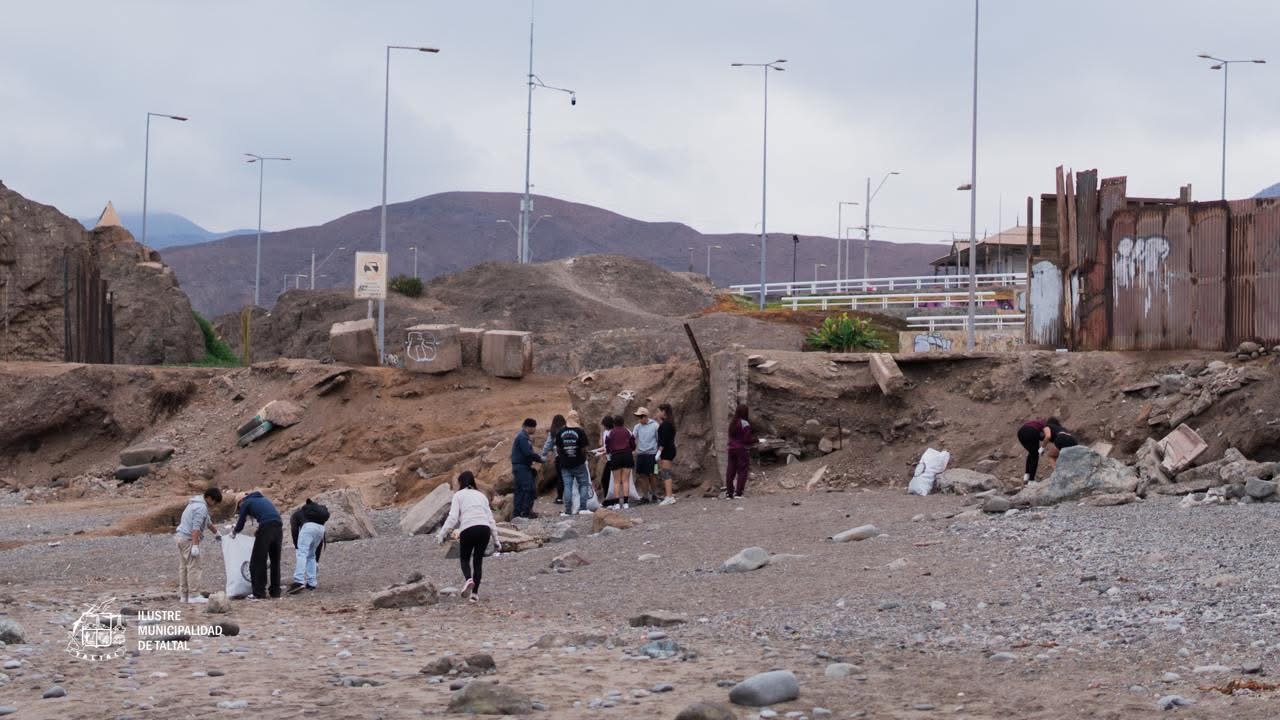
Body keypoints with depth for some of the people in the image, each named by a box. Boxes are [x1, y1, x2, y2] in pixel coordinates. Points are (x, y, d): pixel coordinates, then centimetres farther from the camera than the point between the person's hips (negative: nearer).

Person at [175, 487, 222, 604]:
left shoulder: (196, 503, 18)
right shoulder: (202, 508, -15)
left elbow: (207, 522, 32)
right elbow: (196, 527, -23)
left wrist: (216, 533, 43)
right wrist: (195, 546, -26)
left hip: (181, 537, 10)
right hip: (189, 539, -10)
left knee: (183, 567, 10)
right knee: (193, 567, -9)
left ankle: (183, 595, 13)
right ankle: (194, 595, -11)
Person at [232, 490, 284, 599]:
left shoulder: (245, 503, 15)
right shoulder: (263, 499, 33)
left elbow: (240, 526, 16)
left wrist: (233, 532, 38)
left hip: (266, 527, -6)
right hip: (278, 527, 6)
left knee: (257, 562, 1)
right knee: (275, 561, 16)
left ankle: (259, 593, -1)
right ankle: (275, 591, 18)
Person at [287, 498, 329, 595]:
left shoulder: (295, 515, 31)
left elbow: (294, 531, 10)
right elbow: (321, 543, 39)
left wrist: (297, 548, 9)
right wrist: (317, 561, 41)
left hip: (308, 527, -5)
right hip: (321, 528, 5)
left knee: (301, 554, -10)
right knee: (311, 555, 20)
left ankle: (299, 582, -26)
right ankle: (311, 583, 14)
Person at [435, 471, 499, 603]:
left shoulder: (458, 495, 13)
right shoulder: (481, 495, 25)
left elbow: (453, 517, -1)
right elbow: (490, 519, 20)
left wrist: (441, 535, 1)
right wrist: (496, 541, 22)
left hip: (468, 529, -3)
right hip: (485, 528, 3)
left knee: (465, 559, 16)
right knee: (478, 560, 17)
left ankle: (469, 580, -14)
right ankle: (475, 592, 11)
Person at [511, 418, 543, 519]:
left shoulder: (522, 436, 18)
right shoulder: (523, 437, -15)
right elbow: (528, 453, -22)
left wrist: (537, 458, 11)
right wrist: (540, 458, -10)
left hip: (519, 467, 11)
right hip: (522, 467, -11)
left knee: (520, 489, 12)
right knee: (530, 488, -12)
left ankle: (517, 511, 14)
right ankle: (526, 511, -13)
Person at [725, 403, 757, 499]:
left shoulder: (732, 423, 9)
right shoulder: (745, 424, -11)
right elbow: (747, 439, -13)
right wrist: (756, 439, 3)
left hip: (731, 448, 6)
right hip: (742, 449, -6)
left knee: (731, 470, 9)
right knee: (742, 470, -1)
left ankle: (729, 493, 10)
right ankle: (738, 492, -8)